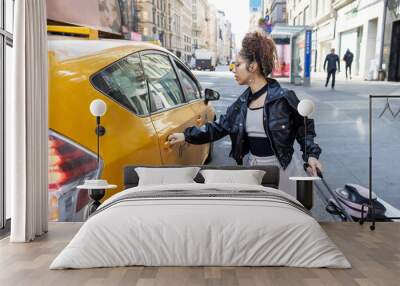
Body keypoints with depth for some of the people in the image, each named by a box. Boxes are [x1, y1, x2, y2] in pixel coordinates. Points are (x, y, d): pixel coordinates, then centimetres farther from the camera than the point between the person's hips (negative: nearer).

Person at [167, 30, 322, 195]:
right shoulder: (242, 102, 4)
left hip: (280, 169, -5)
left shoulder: (283, 97, -13)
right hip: (252, 167, 5)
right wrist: (187, 136, 8)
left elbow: (304, 127, -2)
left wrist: (311, 155, -14)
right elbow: (220, 127, 11)